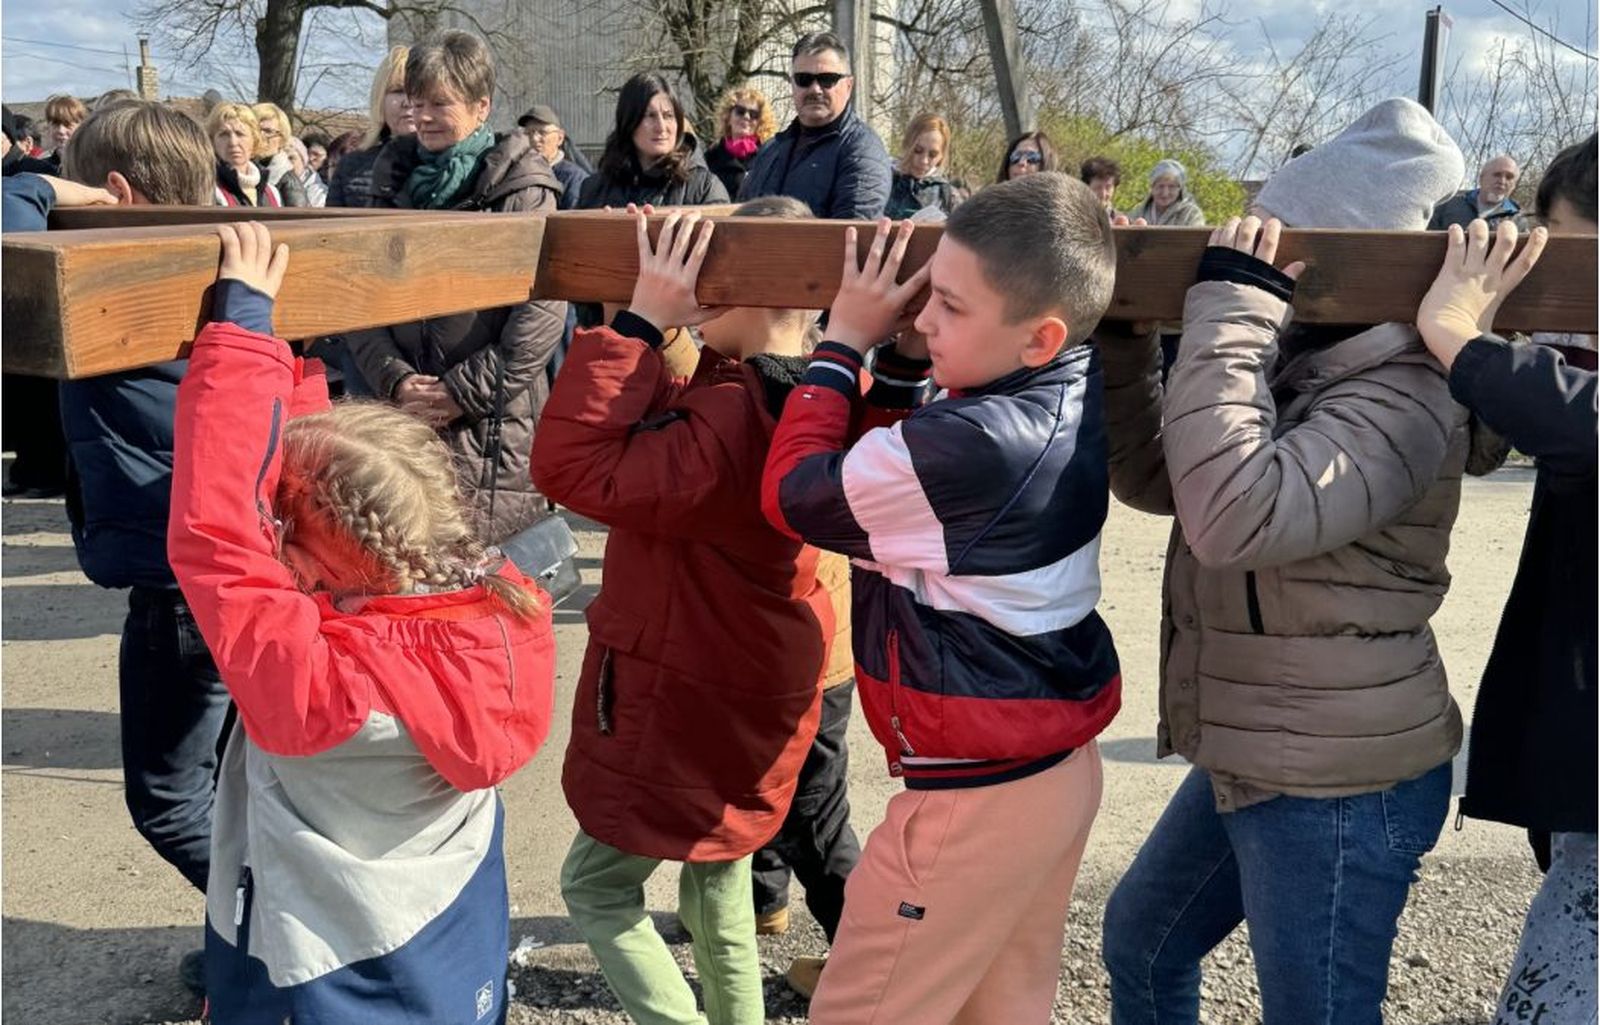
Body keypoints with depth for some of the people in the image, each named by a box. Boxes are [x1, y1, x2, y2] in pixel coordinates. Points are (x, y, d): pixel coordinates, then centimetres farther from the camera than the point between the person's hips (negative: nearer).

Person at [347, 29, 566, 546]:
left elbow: (543, 307, -12)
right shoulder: (394, 181, 14)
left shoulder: (521, 192, -3)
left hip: (492, 424, -5)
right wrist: (395, 379, -6)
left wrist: (463, 391, -13)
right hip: (403, 417, 5)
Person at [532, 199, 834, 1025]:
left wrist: (639, 321, -34)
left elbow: (574, 469, -37)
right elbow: (662, 430, 11)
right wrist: (653, 322, 1)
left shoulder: (733, 421, -32)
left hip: (685, 698, -10)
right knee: (715, 863, 28)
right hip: (742, 684, 10)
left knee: (597, 888, 8)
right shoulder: (803, 395, -2)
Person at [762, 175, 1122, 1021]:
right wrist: (899, 353, -3)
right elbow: (895, 470, 10)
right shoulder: (1074, 393, 0)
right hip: (1057, 766, 9)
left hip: (977, 796, -9)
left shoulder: (971, 445, -30)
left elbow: (794, 494, -16)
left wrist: (845, 340, -10)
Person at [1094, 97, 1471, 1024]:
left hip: (1341, 785, -9)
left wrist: (1230, 303, -31)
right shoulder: (1300, 362, 4)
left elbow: (1234, 513, -39)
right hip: (1256, 761, 9)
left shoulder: (1400, 400, -23)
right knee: (1142, 944, 26)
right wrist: (1124, 332, -2)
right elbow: (1152, 477, 10)